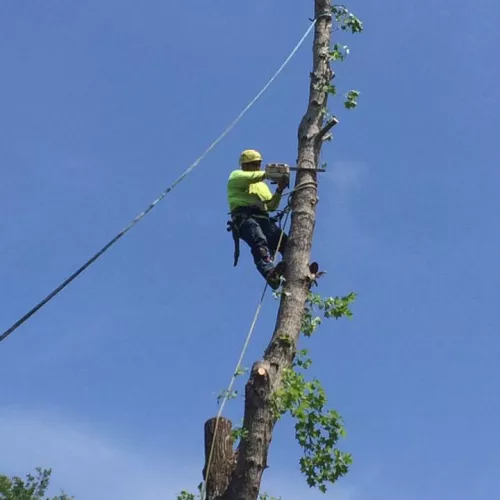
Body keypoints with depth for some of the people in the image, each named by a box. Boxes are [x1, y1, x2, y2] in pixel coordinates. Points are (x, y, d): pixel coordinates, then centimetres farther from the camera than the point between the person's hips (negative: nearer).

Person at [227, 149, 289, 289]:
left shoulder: (262, 185, 38)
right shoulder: (236, 175, 20)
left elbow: (271, 206, 23)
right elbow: (251, 177, -4)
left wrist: (279, 190, 9)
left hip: (263, 218, 6)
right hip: (245, 217, -6)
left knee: (284, 241, -21)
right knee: (260, 242, -35)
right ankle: (270, 272, -57)